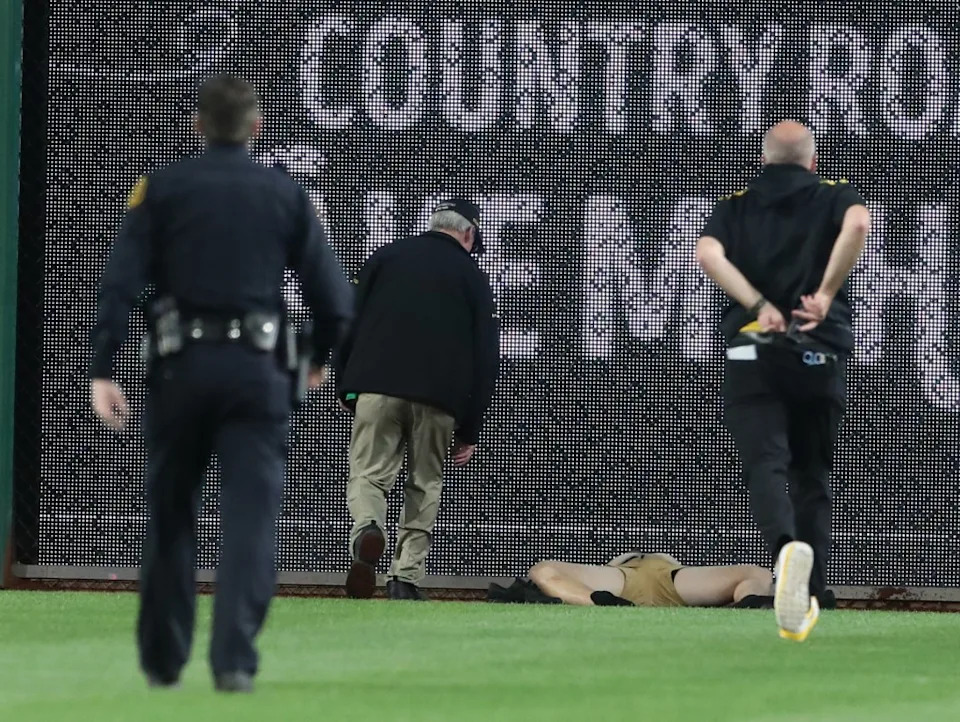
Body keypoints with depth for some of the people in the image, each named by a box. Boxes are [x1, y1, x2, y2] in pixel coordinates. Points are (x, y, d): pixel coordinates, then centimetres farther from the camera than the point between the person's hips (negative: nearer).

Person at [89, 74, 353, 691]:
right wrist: (323, 358, 24)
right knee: (251, 518, -3)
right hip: (258, 368, -1)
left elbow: (120, 282, -5)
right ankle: (234, 659, -17)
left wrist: (102, 370, -6)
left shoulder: (163, 189, 4)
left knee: (171, 516, 14)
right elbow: (333, 292, 5)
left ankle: (163, 659, 22)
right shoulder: (286, 195, 7)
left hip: (182, 364, 1)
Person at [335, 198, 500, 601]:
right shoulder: (471, 276, 13)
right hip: (440, 398, 0)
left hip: (377, 386, 0)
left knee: (369, 473, -1)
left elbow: (347, 326, 10)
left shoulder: (386, 258, 15)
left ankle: (367, 528, -33)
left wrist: (345, 388, 16)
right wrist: (470, 430, 13)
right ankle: (407, 578, 3)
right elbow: (486, 358, 10)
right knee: (424, 485, 11)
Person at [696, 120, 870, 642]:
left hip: (751, 350, 0)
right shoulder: (834, 196, 10)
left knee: (765, 463, -12)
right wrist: (827, 294, -11)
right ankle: (808, 599, 13)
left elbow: (707, 254, -7)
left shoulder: (736, 206, 14)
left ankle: (787, 545, -43)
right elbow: (857, 224, -15)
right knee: (812, 476, 13)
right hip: (821, 357, 0)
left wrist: (759, 305, -8)